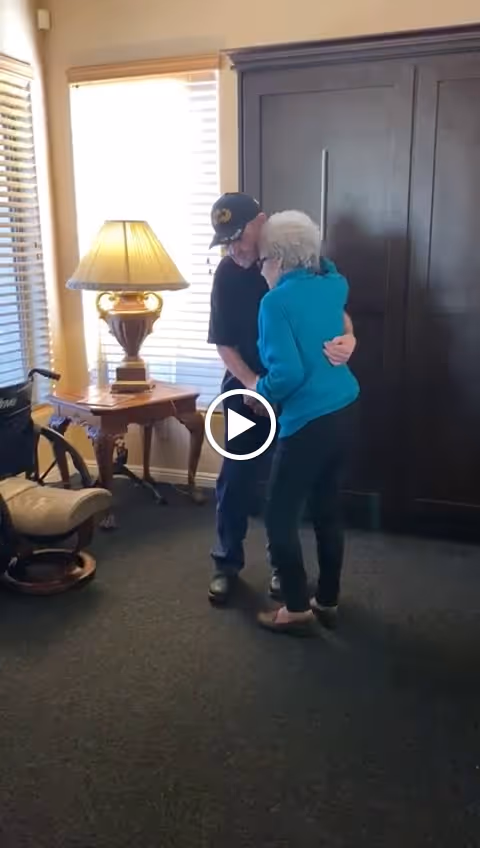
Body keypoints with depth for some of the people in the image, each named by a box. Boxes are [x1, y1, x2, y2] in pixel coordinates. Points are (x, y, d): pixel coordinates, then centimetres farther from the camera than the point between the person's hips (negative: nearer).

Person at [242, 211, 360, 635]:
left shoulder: (276, 302, -14)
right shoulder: (332, 286, 8)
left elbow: (287, 374, -22)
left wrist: (258, 387, -4)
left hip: (308, 421, -8)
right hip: (341, 412, 8)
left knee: (281, 516, 6)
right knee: (328, 511, 17)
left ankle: (298, 609, 15)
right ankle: (328, 601, 29)